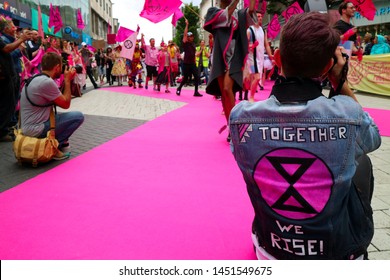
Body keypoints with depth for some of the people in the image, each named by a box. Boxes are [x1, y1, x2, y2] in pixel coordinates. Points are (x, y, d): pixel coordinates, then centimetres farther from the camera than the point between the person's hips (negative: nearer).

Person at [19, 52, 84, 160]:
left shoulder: (35, 78, 10)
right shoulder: (47, 82, -20)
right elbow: (66, 104, -10)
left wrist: (66, 80, 11)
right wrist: (67, 80, -4)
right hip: (35, 129, -10)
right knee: (78, 117, -11)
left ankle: (62, 143, 16)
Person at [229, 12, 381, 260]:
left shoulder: (241, 116, -19)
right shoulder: (348, 113, -21)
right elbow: (373, 138, 4)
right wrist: (341, 83, -1)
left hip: (272, 252, 2)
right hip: (341, 253, -1)